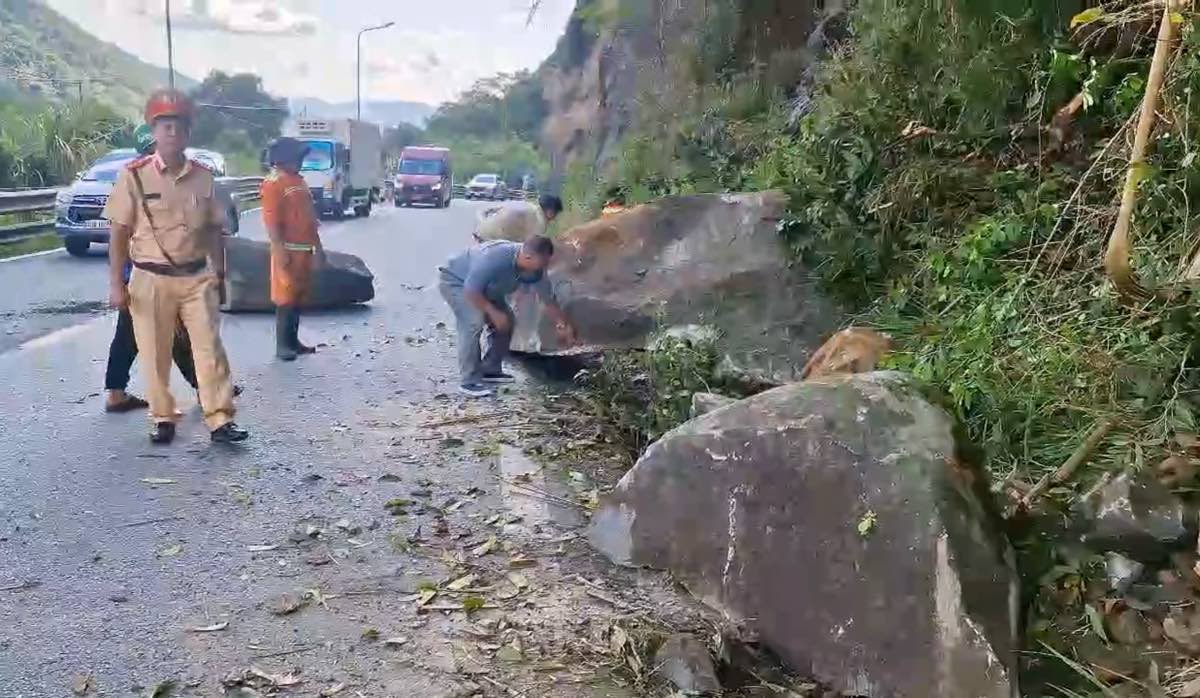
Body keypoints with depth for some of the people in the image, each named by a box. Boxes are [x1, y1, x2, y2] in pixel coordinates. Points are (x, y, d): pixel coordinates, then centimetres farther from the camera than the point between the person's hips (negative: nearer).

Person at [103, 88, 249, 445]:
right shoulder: (134, 175, -6)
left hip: (197, 277, 2)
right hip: (151, 279, -2)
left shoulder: (203, 177, 3)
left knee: (209, 347, -1)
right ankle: (163, 418, 22)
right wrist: (116, 283, -6)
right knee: (155, 353, 7)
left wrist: (219, 275, 9)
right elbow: (119, 233, -3)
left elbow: (214, 230, 9)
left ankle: (220, 419, 3)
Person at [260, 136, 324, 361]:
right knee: (286, 297, -6)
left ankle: (293, 341, 19)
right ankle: (282, 345, -1)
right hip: (289, 249, -9)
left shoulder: (299, 181, 17)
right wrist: (280, 250, -22)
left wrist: (318, 246, 20)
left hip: (305, 249, 9)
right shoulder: (274, 183, -10)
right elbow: (271, 220, -16)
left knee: (299, 296, 12)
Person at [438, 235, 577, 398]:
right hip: (455, 282, -8)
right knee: (474, 322, -26)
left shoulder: (534, 270, -16)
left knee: (507, 321, 5)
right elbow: (471, 291, -34)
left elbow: (549, 300, -2)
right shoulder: (495, 258, -40)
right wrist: (493, 312, -28)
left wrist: (565, 326, 1)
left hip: (483, 287, 8)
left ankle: (490, 370, 18)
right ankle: (468, 381, -19)